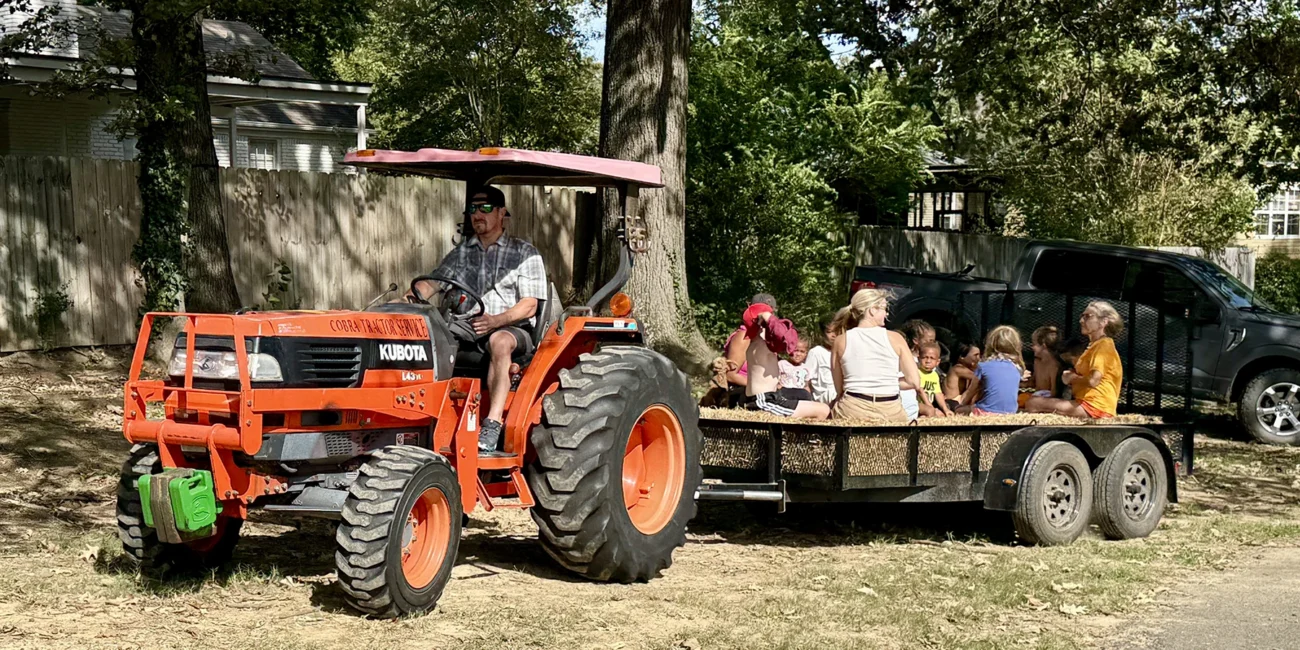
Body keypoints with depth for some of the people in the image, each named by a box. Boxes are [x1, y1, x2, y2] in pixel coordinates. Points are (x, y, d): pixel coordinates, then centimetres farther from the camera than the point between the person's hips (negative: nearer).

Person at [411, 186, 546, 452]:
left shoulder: (524, 253, 6)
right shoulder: (461, 253, 19)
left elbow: (529, 305, -4)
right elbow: (432, 282, 8)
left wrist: (496, 320, -21)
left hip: (513, 330, -4)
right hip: (465, 330, 4)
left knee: (499, 340, -40)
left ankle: (493, 423, -44)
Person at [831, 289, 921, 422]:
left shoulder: (841, 341, 5)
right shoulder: (895, 338, 1)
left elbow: (839, 388, 10)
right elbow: (914, 381, 4)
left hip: (852, 409, 1)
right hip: (890, 411, -1)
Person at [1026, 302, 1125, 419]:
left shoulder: (1104, 345, -9)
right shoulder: (1094, 345, 23)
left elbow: (1093, 381, -21)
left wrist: (1070, 378, -2)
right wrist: (1072, 375, 9)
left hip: (1094, 406, -11)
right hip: (1086, 401, 11)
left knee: (1033, 404, -20)